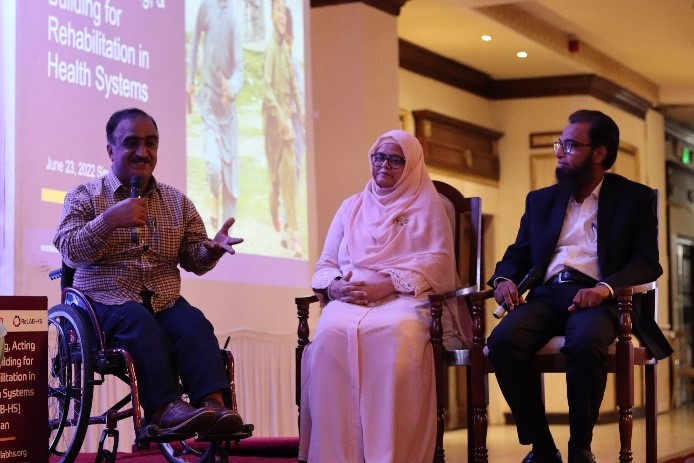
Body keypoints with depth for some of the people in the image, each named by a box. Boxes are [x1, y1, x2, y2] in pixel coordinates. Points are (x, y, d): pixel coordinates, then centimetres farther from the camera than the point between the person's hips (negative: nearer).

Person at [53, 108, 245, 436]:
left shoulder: (177, 201, 19)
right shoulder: (85, 197, 9)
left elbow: (193, 260, 16)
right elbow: (69, 252, -6)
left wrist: (212, 248, -9)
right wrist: (110, 219, -20)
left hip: (164, 301, 3)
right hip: (106, 301, -3)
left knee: (193, 322, -31)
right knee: (140, 321, -37)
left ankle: (213, 403, -46)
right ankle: (164, 407, -47)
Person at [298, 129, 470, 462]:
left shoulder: (427, 206, 16)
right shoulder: (352, 206, 27)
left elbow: (438, 262, 1)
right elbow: (324, 265, 21)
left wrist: (387, 286, -14)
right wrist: (335, 287, -5)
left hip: (405, 298, -3)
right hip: (349, 299, 3)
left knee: (396, 335, -40)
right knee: (330, 334, -35)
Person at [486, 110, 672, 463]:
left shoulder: (636, 198, 10)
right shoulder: (541, 200, 23)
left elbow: (647, 262, 0)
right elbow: (517, 254, 21)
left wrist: (605, 287, -20)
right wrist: (504, 279, -5)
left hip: (597, 297, -3)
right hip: (546, 295, 4)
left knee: (586, 342, -39)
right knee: (502, 340, -30)